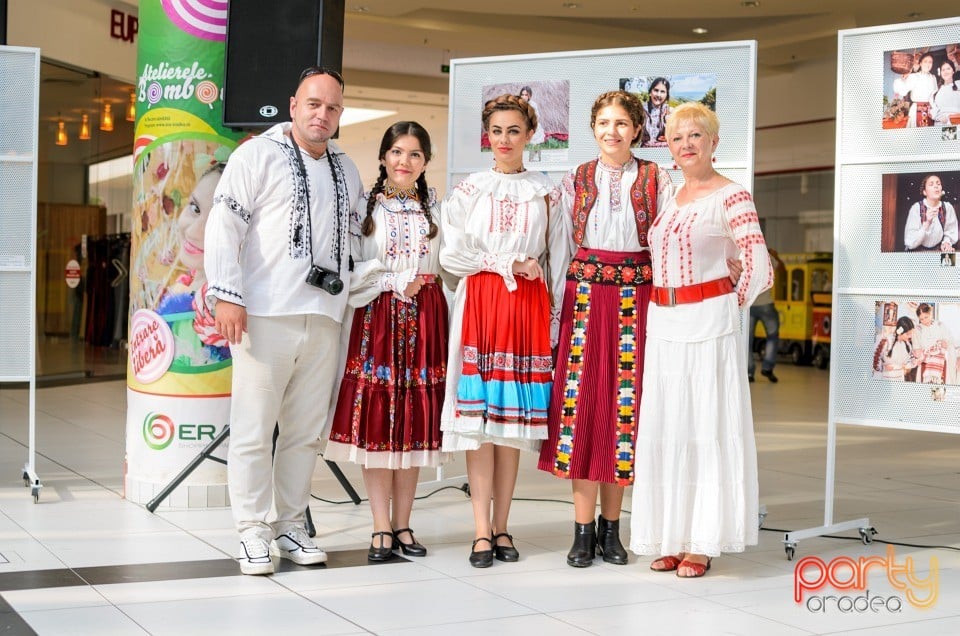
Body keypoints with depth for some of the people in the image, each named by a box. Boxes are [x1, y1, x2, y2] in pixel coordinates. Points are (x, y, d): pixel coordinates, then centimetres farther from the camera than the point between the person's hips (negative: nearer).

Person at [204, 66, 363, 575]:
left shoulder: (346, 170, 18)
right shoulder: (258, 155, 1)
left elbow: (354, 234, 28)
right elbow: (224, 224, -6)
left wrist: (348, 291, 16)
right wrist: (227, 295, -14)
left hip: (323, 317, 6)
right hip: (265, 315, -5)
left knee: (306, 431, 9)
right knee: (254, 429, -3)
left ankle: (290, 524, 19)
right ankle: (253, 532, 5)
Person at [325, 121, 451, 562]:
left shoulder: (435, 209, 12)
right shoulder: (364, 206, 5)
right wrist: (395, 283, -10)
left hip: (424, 320, 2)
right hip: (376, 318, -2)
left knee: (416, 418, 2)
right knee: (374, 416, -5)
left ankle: (402, 524, 10)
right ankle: (381, 527, 1)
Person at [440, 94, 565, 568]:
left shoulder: (546, 191, 11)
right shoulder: (469, 190, 9)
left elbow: (555, 260, 10)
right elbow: (452, 256, 1)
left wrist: (556, 315, 3)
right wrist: (509, 265, -7)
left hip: (528, 306, 1)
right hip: (479, 302, -1)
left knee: (513, 416, 1)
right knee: (478, 414, -7)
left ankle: (501, 526, 7)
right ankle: (482, 529, -4)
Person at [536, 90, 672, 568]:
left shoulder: (656, 179, 6)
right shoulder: (576, 180, 10)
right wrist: (555, 311, 2)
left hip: (635, 297, -1)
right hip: (585, 295, 1)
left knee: (625, 402, 2)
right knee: (581, 401, -2)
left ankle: (611, 527, 13)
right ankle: (583, 529, 5)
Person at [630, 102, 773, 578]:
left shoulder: (731, 196, -6)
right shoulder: (670, 196, 14)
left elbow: (759, 271, -8)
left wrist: (727, 305, 2)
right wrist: (665, 305, 12)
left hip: (708, 324, -6)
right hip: (662, 324, 7)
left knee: (706, 427, -2)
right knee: (663, 428, 7)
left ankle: (702, 542, 5)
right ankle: (670, 537, 15)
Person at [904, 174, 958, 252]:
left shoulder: (947, 207, -5)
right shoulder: (916, 208, -14)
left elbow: (951, 233, 6)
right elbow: (910, 243, -19)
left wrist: (946, 243, -15)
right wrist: (926, 223, -29)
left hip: (938, 251, 3)